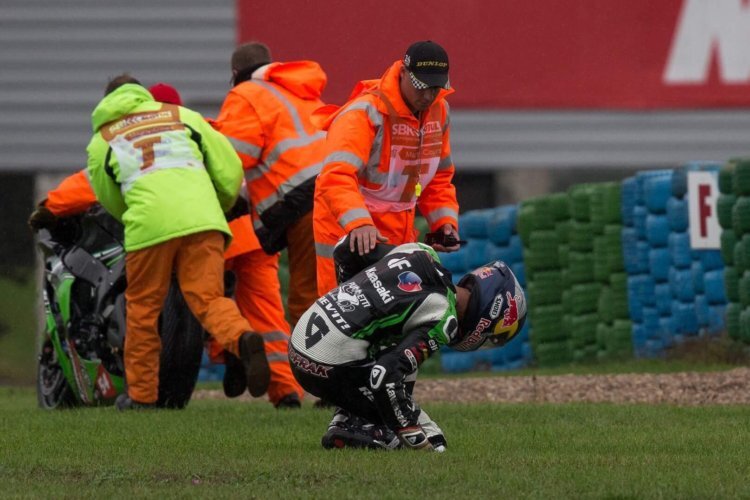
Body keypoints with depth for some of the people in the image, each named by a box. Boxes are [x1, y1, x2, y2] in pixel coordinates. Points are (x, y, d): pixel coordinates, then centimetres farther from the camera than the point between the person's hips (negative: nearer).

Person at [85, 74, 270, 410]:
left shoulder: (101, 141, 23)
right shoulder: (183, 116, 27)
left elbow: (110, 201, 28)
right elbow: (230, 171, 21)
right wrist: (221, 208, 38)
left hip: (149, 221, -1)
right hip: (202, 218, 1)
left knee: (143, 307, 13)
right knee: (209, 299, 2)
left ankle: (141, 392, 19)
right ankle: (243, 338, -28)